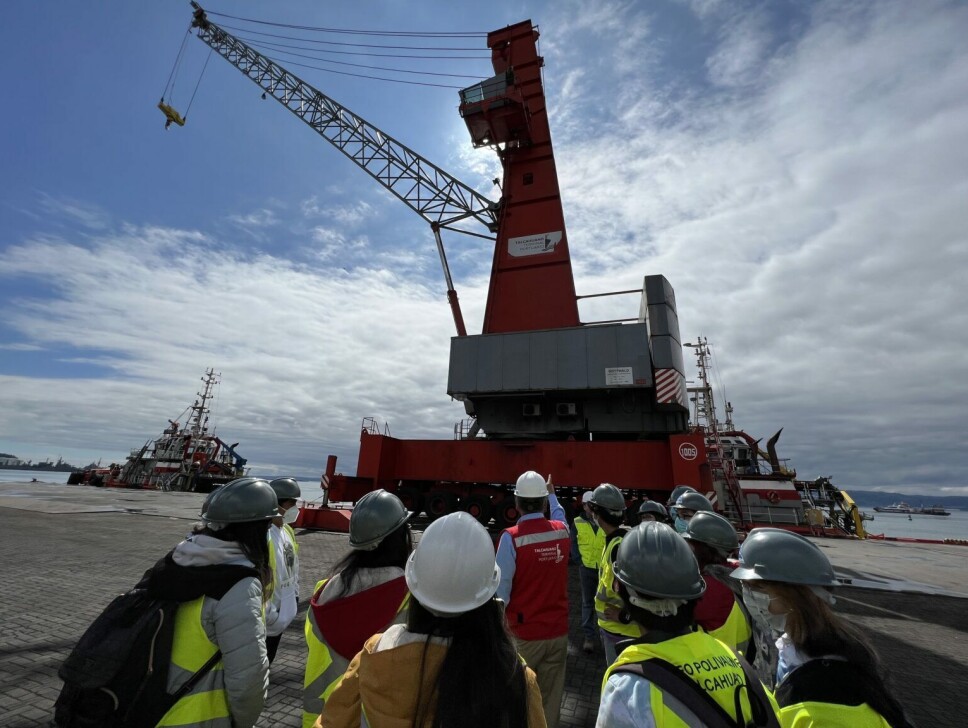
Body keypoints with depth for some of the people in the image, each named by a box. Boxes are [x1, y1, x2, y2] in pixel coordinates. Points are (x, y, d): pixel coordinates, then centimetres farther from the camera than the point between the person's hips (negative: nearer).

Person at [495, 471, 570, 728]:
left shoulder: (511, 537, -21)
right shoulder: (562, 531, -7)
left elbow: (501, 588, -20)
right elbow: (559, 515, 18)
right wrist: (552, 494, 35)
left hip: (525, 633, -3)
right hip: (558, 631, 4)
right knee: (551, 697, 18)